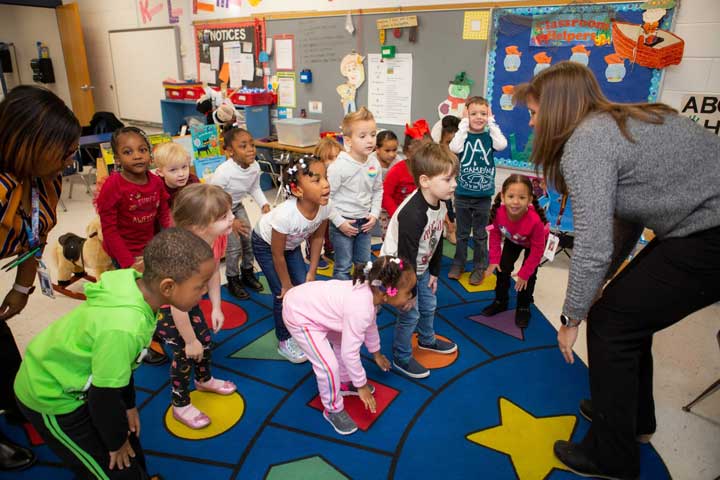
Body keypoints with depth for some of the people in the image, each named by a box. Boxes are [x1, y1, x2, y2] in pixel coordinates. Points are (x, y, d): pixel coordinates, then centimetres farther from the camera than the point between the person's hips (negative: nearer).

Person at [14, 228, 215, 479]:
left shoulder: (136, 286, -15)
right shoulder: (123, 327, -40)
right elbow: (105, 396, -25)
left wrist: (129, 406, 13)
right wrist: (116, 443, -6)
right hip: (50, 399, -7)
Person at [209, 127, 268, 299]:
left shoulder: (255, 167, -18)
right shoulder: (223, 172, -36)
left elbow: (255, 188, 2)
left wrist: (264, 203, -13)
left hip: (237, 206, 6)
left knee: (248, 239, 8)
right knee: (234, 246, -7)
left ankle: (247, 273, 31)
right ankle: (233, 280, 15)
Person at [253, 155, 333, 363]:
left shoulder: (324, 206, -28)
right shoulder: (286, 214, -43)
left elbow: (317, 238, -8)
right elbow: (277, 254, -27)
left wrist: (311, 272, -5)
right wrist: (286, 285, -14)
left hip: (292, 243, 5)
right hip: (265, 244, -5)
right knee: (284, 294, -4)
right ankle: (285, 342, 18)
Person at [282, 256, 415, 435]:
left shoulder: (370, 292, -7)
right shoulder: (360, 309, -35)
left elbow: (370, 325, 13)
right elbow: (350, 354, -28)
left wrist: (376, 353, 27)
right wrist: (362, 385, -12)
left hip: (310, 303, 9)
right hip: (298, 315, -9)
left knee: (343, 342, 22)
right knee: (329, 366, -11)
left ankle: (345, 383, 43)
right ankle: (333, 409, 14)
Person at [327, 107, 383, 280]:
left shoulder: (374, 164, -3)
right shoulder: (339, 166, -20)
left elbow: (377, 191, 12)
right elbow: (326, 196, -16)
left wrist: (374, 214, 1)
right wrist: (339, 222, -16)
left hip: (364, 223, 6)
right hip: (343, 223, -5)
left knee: (364, 265, 18)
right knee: (343, 267, 4)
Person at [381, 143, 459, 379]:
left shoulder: (440, 204, -7)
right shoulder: (412, 214, -37)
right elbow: (406, 256, -31)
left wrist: (434, 272, 12)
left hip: (420, 267, 9)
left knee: (429, 304, 22)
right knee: (410, 313, 1)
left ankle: (427, 339, 49)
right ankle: (402, 358, 22)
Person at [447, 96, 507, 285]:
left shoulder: (489, 137, -2)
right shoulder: (463, 135, -3)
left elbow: (502, 145, -22)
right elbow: (454, 148, -24)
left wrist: (491, 122, -14)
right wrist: (464, 123, -17)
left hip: (484, 195, 0)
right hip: (462, 194, 0)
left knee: (480, 235, 11)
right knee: (462, 233, 14)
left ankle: (479, 267, 23)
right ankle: (458, 264, 29)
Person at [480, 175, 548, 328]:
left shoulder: (535, 221, -45)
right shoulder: (498, 212, -37)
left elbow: (537, 249, -29)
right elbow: (495, 234, -15)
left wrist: (524, 273, -23)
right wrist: (494, 259, -17)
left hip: (533, 243, -3)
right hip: (512, 240, 3)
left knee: (529, 274, -7)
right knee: (503, 268, 4)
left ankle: (523, 308, 14)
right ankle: (500, 302, 24)